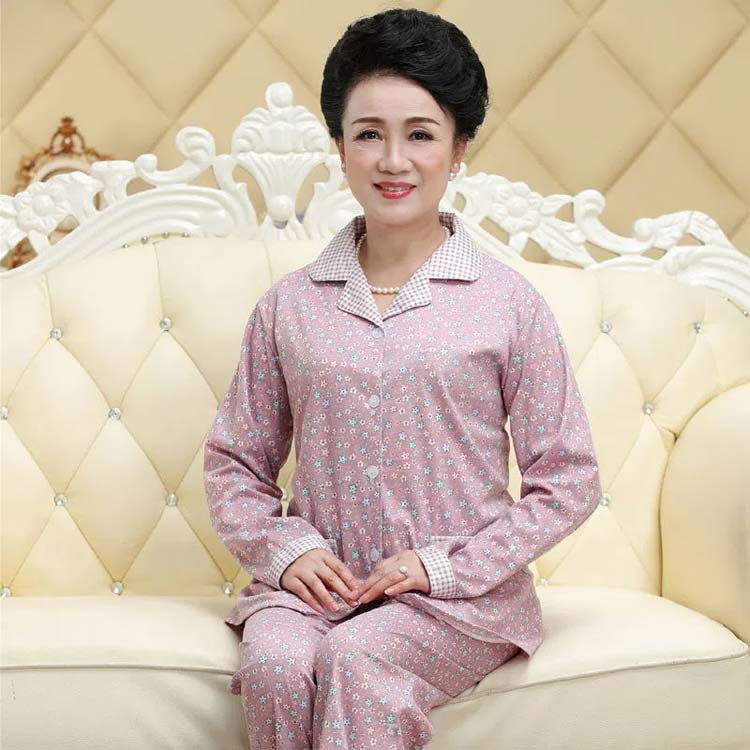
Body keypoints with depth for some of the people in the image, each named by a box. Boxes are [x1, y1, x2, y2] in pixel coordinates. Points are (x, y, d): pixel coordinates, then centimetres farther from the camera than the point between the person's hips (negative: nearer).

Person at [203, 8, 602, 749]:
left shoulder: (509, 304, -1)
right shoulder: (289, 305, 6)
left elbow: (568, 479, 2)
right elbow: (234, 459, 14)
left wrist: (447, 566, -8)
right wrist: (283, 547, -5)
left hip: (455, 594, -2)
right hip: (316, 580, 2)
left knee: (355, 661, -32)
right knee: (275, 663, -29)